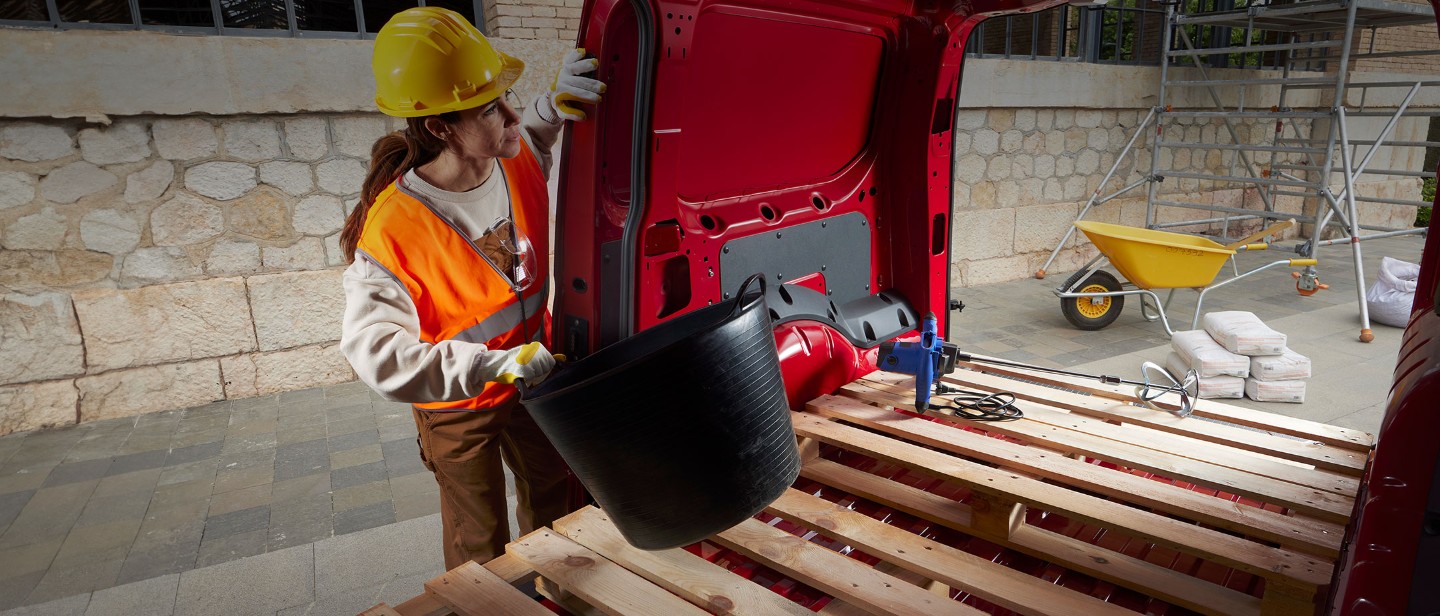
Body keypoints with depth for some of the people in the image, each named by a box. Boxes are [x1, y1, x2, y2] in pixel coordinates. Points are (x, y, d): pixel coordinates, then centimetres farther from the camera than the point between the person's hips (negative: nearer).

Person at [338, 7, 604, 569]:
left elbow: (529, 133, 10)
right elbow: (374, 352, -32)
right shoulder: (392, 230, -32)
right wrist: (494, 365, -39)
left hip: (532, 379, 6)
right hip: (458, 406, -5)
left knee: (553, 505, 25)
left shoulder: (518, 160, -16)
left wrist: (556, 102, -14)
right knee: (481, 548, 13)